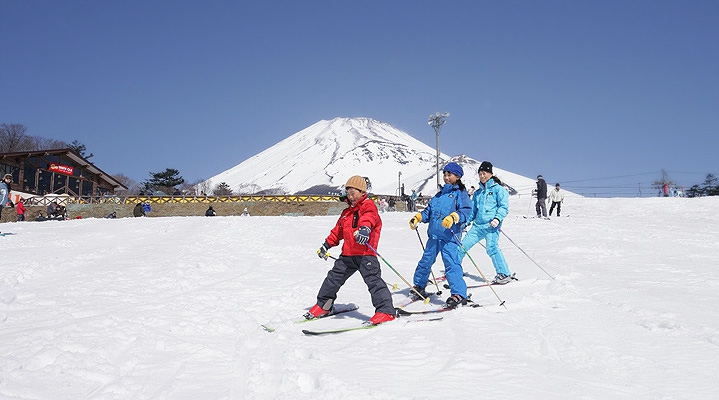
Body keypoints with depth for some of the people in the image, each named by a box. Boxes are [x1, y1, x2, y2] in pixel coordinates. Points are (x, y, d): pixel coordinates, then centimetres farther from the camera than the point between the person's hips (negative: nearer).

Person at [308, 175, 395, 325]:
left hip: (365, 253, -8)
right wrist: (327, 244, 27)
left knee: (373, 280, -14)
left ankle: (385, 311, -10)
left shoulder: (368, 206, -4)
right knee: (334, 277, 15)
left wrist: (365, 228, -48)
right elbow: (338, 231, 29)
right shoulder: (347, 212, 20)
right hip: (348, 254, 8)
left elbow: (369, 217, -28)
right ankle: (323, 305, 31)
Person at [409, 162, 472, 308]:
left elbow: (466, 211, -15)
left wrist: (453, 217, -31)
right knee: (426, 261, 17)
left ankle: (459, 294, -15)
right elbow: (429, 211, 25)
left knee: (451, 263, -17)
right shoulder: (440, 194, 21)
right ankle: (418, 287, 34)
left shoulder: (460, 193, -1)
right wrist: (418, 217, 9)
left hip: (449, 236, -7)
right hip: (434, 235, 8)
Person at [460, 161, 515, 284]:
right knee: (462, 246, 3)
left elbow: (504, 207, -6)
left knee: (491, 248, -24)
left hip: (491, 225, -6)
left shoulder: (498, 189, 3)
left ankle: (504, 274, -17)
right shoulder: (477, 193, 21)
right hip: (478, 225, 6)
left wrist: (497, 218, -21)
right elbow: (472, 211, 25)